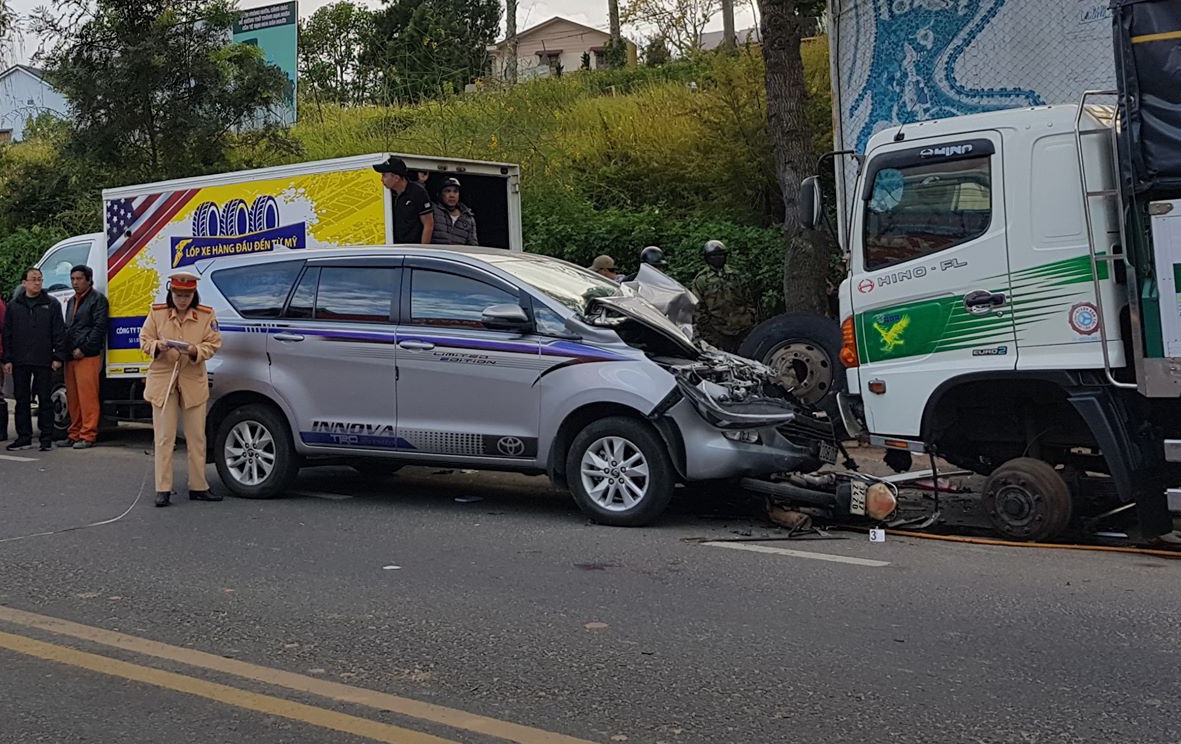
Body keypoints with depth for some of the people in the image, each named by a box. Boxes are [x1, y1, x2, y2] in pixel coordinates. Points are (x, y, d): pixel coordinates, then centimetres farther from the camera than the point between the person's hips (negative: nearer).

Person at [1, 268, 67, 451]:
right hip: (19, 361, 3)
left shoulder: (52, 304, 5)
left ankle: (46, 439, 5)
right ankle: (24, 438, 13)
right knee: (22, 400, 6)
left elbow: (59, 332, 2)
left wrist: (58, 357, -5)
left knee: (45, 400, 0)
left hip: (43, 361, -2)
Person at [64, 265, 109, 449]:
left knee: (87, 396, -10)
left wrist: (83, 349, -14)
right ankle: (75, 434, 14)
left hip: (88, 356, -8)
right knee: (72, 398, 9)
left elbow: (100, 328, -10)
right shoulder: (72, 301, 25)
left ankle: (88, 435, -8)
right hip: (70, 357, 8)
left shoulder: (97, 299, -1)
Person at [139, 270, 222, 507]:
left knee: (197, 438, 6)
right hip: (162, 381, -1)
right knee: (164, 438, 0)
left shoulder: (206, 315, 1)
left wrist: (196, 351, -20)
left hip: (193, 381, 1)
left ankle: (198, 487, 16)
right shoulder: (157, 313, 1)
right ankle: (162, 489, 4)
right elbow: (144, 341, 5)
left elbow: (213, 344, 1)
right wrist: (158, 346, -17)